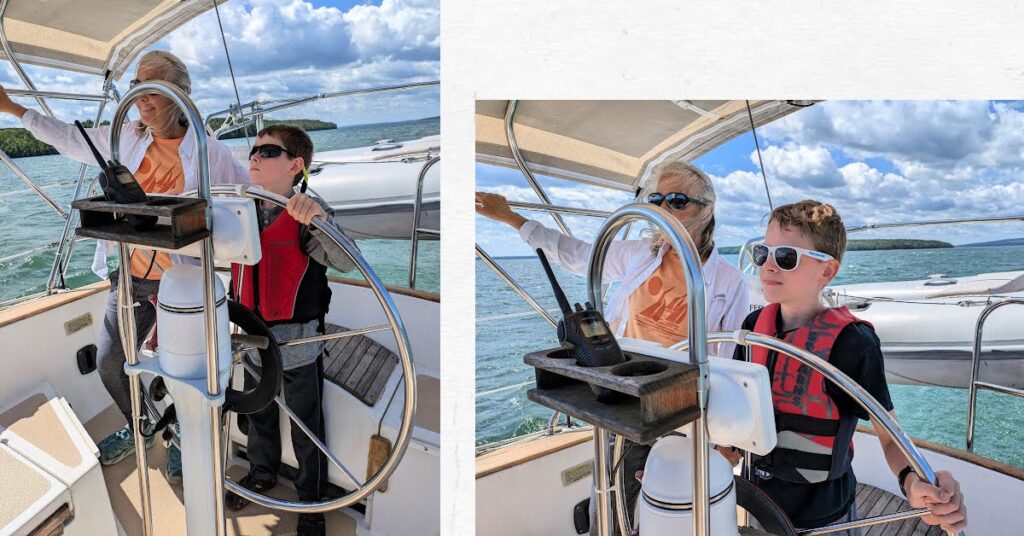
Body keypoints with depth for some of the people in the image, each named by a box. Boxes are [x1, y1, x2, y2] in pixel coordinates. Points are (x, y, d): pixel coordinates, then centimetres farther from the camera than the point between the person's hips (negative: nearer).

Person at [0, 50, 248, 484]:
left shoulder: (209, 152, -12)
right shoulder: (126, 139, 2)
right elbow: (70, 139, 17)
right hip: (131, 277, 5)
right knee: (109, 362, 15)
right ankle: (140, 428, 42)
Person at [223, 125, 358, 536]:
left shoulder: (307, 215, -17)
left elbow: (346, 262, -33)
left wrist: (319, 218, -48)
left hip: (299, 342, -6)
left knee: (306, 425, 9)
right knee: (258, 413, 25)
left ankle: (312, 500, 30)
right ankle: (262, 472, 51)